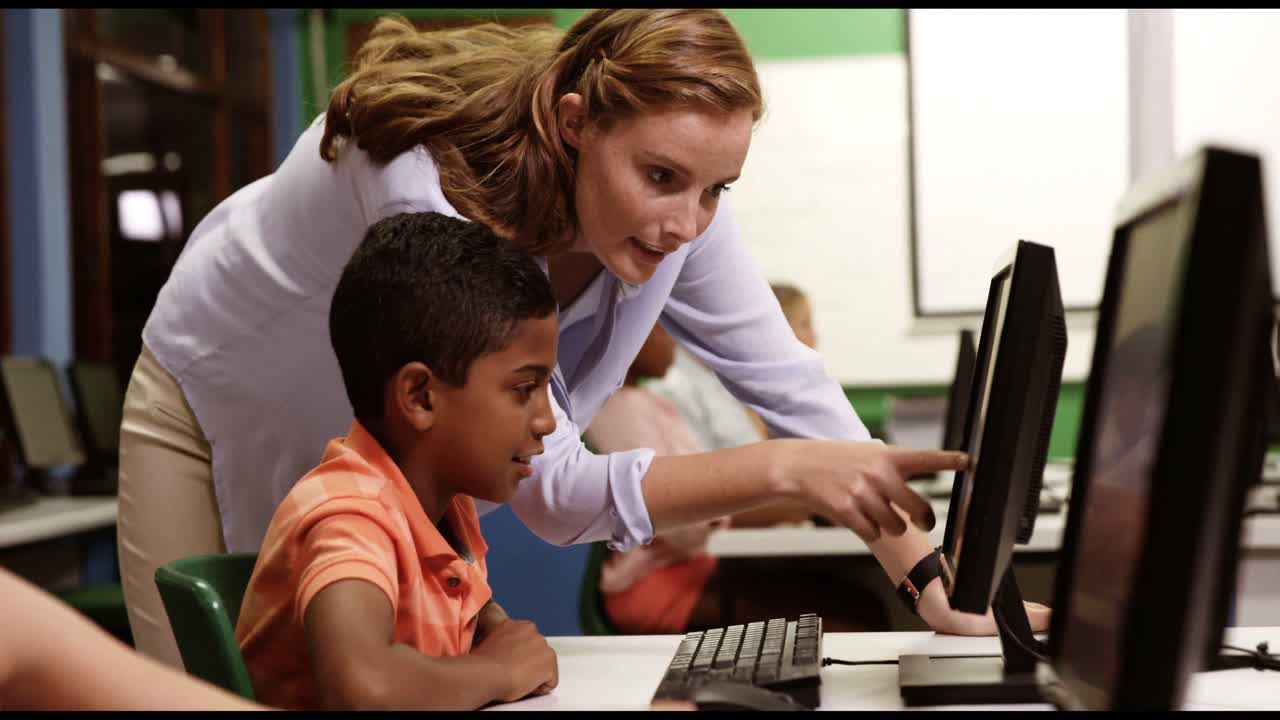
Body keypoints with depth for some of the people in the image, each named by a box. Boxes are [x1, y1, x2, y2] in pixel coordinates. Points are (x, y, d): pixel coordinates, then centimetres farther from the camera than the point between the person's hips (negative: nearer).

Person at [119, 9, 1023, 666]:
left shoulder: (674, 205, -22)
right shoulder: (433, 191, -41)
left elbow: (791, 383, -16)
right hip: (219, 408, -5)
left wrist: (937, 584, -23)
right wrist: (782, 468, -48)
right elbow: (553, 491, -40)